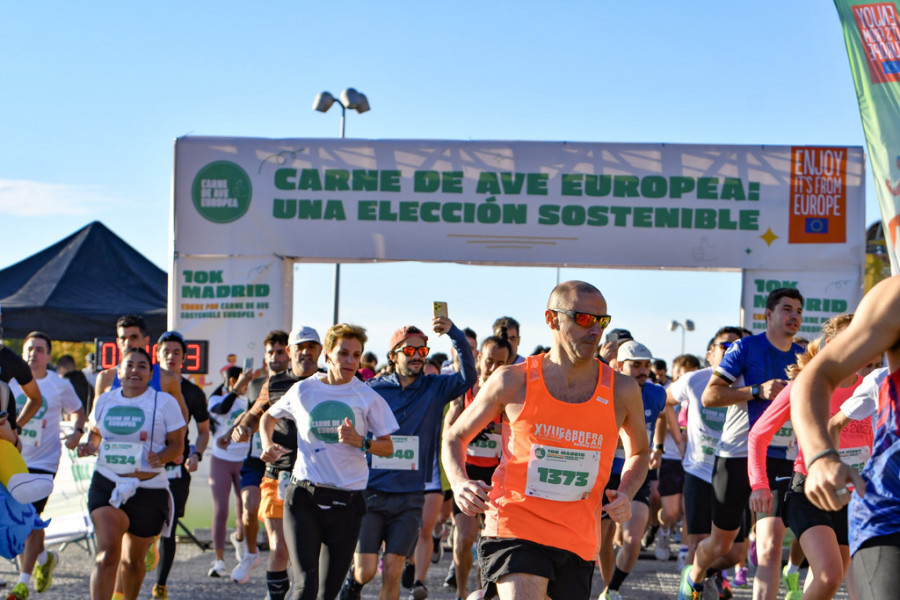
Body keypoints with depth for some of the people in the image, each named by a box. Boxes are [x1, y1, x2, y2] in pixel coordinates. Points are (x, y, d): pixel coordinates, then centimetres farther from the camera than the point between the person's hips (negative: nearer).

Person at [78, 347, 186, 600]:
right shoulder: (105, 400, 7)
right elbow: (95, 431, 22)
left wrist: (161, 457, -20)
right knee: (107, 552, -17)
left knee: (133, 560, 11)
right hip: (107, 484, 1)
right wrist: (90, 446, 0)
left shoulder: (164, 402, -1)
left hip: (149, 489, -1)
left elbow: (177, 444, 1)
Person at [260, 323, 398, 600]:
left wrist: (361, 442, -15)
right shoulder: (303, 390, 5)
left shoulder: (367, 397, 2)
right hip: (303, 497, -1)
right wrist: (267, 444, 4)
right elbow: (269, 416, 23)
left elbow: (387, 447, 4)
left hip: (347, 501, 1)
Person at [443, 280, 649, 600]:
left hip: (578, 541, 4)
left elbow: (639, 452, 21)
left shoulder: (622, 391, 3)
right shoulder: (513, 382, -3)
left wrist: (625, 494, 0)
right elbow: (455, 436, 9)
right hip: (514, 528, -4)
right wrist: (459, 483, -11)